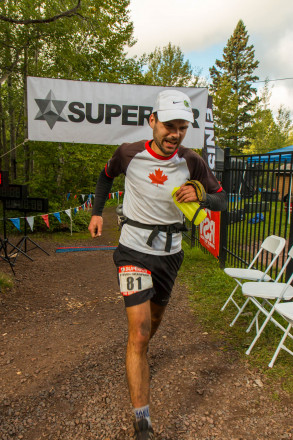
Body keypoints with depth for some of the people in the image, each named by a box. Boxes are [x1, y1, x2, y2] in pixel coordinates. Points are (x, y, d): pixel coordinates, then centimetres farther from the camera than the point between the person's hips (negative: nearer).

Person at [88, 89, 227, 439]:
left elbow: (221, 200, -1)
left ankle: (140, 356, 58)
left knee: (155, 316, 24)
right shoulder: (129, 154, -11)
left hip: (170, 252, 4)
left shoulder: (191, 162, -7)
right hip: (135, 249, -3)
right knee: (139, 332, -13)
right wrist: (97, 212, 7)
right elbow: (106, 175, 11)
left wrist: (201, 196, -22)